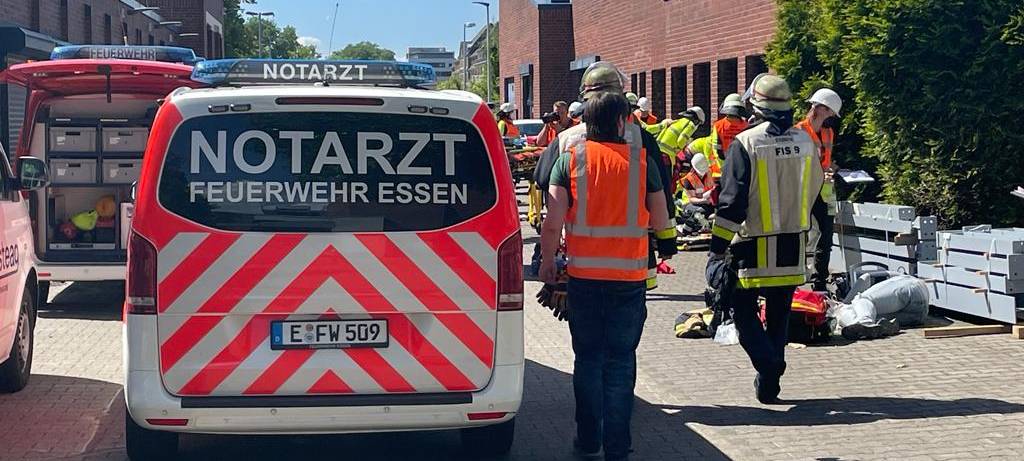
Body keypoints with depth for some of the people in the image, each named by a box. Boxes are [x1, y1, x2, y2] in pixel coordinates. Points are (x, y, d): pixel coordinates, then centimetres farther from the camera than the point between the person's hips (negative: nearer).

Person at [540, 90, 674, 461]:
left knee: (588, 358, 13)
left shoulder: (571, 159, -4)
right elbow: (660, 221, 3)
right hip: (629, 277, 0)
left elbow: (553, 222, -7)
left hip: (584, 275, 0)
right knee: (621, 361, 7)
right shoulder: (642, 161, -3)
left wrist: (547, 260, 8)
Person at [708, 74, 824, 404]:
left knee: (743, 308, 7)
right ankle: (771, 382, 18)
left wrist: (718, 246, -9)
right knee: (779, 315, 14)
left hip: (754, 248, -5)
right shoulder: (805, 142, 4)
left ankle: (767, 364, -13)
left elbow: (731, 200, -14)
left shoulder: (745, 143, -12)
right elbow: (814, 192, 16)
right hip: (793, 249, 5)